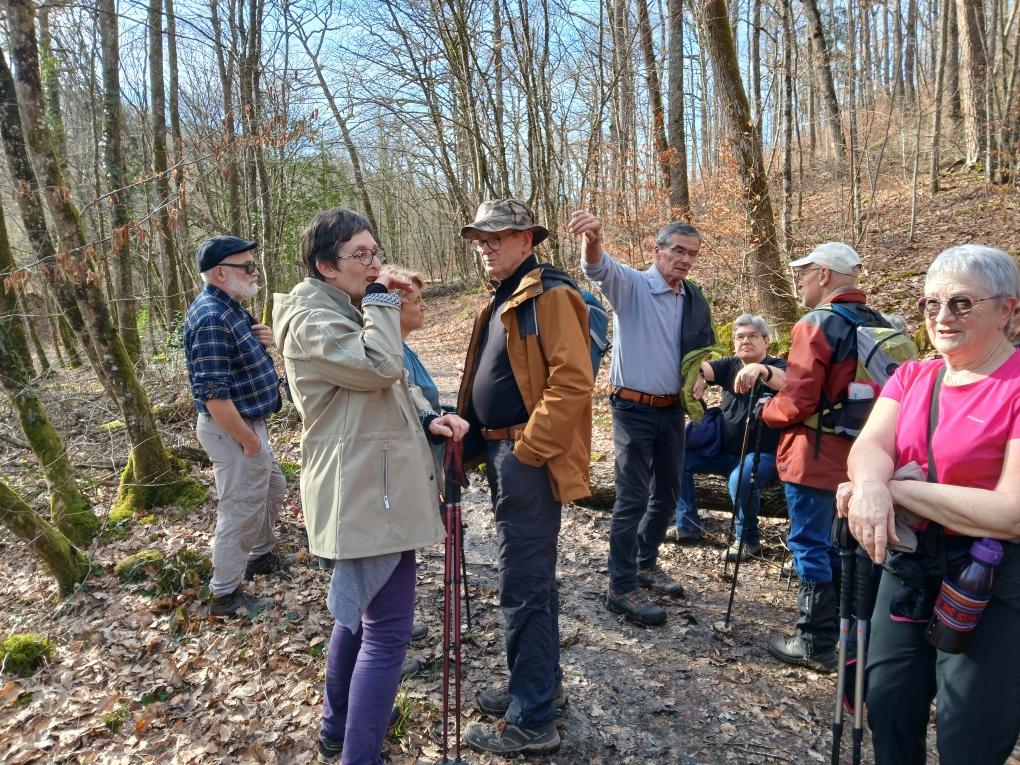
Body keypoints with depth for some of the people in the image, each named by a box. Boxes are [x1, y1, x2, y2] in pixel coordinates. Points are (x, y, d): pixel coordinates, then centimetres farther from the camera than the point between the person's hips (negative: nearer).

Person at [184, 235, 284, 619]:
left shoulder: (231, 307, 6)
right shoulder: (211, 318, -24)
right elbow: (212, 394, -27)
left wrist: (262, 341, -3)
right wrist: (247, 439, -19)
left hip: (250, 422, 10)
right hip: (233, 429, -10)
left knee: (273, 486, 24)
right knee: (241, 509, 1)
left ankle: (262, 554, 45)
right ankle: (226, 595, 17)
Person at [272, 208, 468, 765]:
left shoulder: (351, 310, 17)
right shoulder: (311, 321, -14)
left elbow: (396, 384, 20)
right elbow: (380, 366, -28)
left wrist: (428, 418, 1)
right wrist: (381, 299, -15)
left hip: (376, 486, 11)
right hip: (367, 495, -11)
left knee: (357, 611, 23)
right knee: (387, 631, -6)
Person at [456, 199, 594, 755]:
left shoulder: (549, 296, -13)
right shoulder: (501, 303, 17)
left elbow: (573, 380, -22)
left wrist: (528, 451, -20)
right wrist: (477, 443, 13)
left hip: (529, 460, -10)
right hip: (501, 454, 10)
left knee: (524, 586, -2)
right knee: (528, 578, 19)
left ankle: (531, 721, 12)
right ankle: (539, 684, 36)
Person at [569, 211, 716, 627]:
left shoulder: (695, 301, 8)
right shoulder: (630, 285, -11)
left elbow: (705, 350, 21)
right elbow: (599, 268, -33)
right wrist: (593, 238, -55)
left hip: (672, 409, 7)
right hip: (633, 409, -7)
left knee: (667, 493, 16)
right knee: (632, 499, -4)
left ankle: (646, 563, 37)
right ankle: (621, 588, 9)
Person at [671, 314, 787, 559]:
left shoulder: (777, 366, -10)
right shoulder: (730, 365, 4)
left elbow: (783, 381, -35)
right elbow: (703, 367, -15)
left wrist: (760, 369, -58)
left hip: (763, 454, -6)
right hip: (725, 451, 6)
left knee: (741, 480, -34)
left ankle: (748, 540, -9)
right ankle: (687, 525, 10)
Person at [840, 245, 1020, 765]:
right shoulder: (911, 377, 4)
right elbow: (869, 445, -11)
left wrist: (894, 488, -25)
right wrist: (871, 484, -34)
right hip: (908, 562, 6)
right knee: (887, 707, 18)